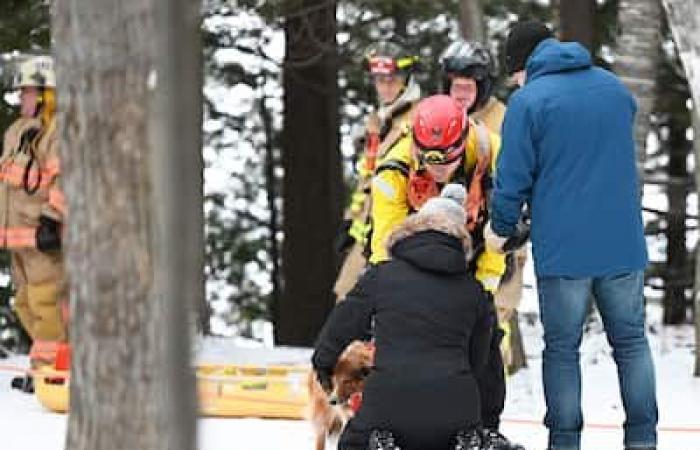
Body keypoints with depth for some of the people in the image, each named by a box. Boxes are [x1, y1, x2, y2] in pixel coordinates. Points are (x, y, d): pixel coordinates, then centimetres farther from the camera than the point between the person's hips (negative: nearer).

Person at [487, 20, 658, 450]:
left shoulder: (527, 100, -7)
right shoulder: (615, 87, 10)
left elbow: (514, 178, -8)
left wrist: (500, 228, 10)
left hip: (562, 248, -4)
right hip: (623, 242, 4)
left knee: (562, 348, 7)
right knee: (631, 341, 13)